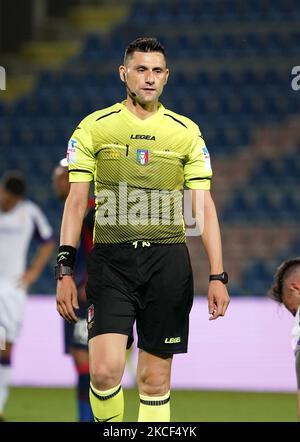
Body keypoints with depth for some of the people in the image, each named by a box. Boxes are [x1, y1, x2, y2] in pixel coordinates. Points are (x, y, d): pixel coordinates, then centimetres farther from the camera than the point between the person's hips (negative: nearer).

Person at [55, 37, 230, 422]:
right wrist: (65, 271, -3)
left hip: (167, 260, 1)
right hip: (110, 260, -1)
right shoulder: (94, 127, 5)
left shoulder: (187, 132, 8)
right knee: (105, 370, -15)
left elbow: (204, 207, 7)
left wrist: (217, 277, -1)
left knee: (155, 378, 2)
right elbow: (76, 201, 5)